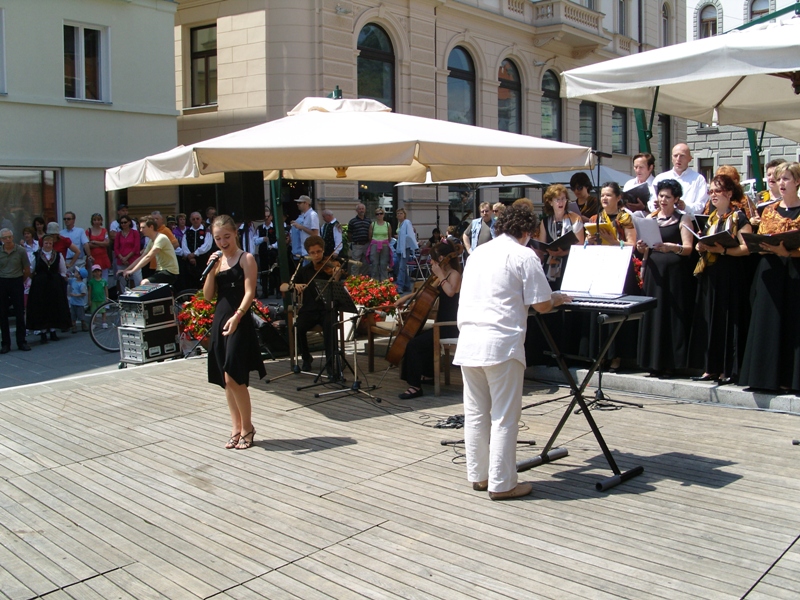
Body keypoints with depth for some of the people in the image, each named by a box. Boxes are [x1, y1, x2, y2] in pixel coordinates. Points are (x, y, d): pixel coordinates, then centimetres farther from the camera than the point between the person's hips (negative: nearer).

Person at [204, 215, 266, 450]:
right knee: (225, 381, 10)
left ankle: (247, 427, 6)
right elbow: (208, 295, 8)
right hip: (219, 320, 7)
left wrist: (236, 316, -26)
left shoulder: (246, 259, -5)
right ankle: (236, 428, 20)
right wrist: (212, 269, -4)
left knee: (233, 378, -11)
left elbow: (249, 292, -13)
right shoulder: (217, 260, 12)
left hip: (239, 322, -7)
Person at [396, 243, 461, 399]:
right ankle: (429, 374, 32)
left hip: (450, 327, -10)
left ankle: (415, 386, -16)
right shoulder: (444, 275, 15)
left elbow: (450, 292, -34)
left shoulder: (454, 274, -12)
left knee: (414, 344, -21)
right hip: (442, 325, 10)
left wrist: (439, 275, -23)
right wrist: (407, 297, 17)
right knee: (417, 336, 22)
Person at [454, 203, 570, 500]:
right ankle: (501, 484, 6)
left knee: (475, 413, 13)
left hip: (468, 342, 7)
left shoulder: (478, 252, 17)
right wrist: (558, 299, 17)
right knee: (504, 417, 1)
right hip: (501, 344, -6)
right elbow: (541, 305, -5)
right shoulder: (524, 256, -3)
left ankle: (478, 475, 23)